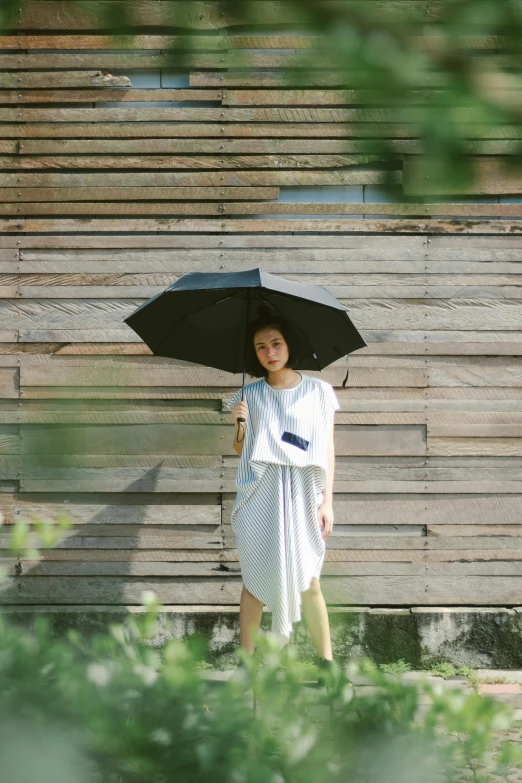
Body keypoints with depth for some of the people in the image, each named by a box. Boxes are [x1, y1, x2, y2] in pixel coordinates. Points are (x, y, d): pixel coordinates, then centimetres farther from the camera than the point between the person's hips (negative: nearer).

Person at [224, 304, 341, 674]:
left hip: (303, 495, -1)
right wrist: (240, 422, -9)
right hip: (260, 497, 1)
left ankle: (326, 660, 3)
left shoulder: (319, 391, 3)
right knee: (256, 580, 3)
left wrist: (327, 501, -2)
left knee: (308, 582, -4)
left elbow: (328, 450, 4)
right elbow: (240, 450, 10)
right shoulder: (250, 395, 6)